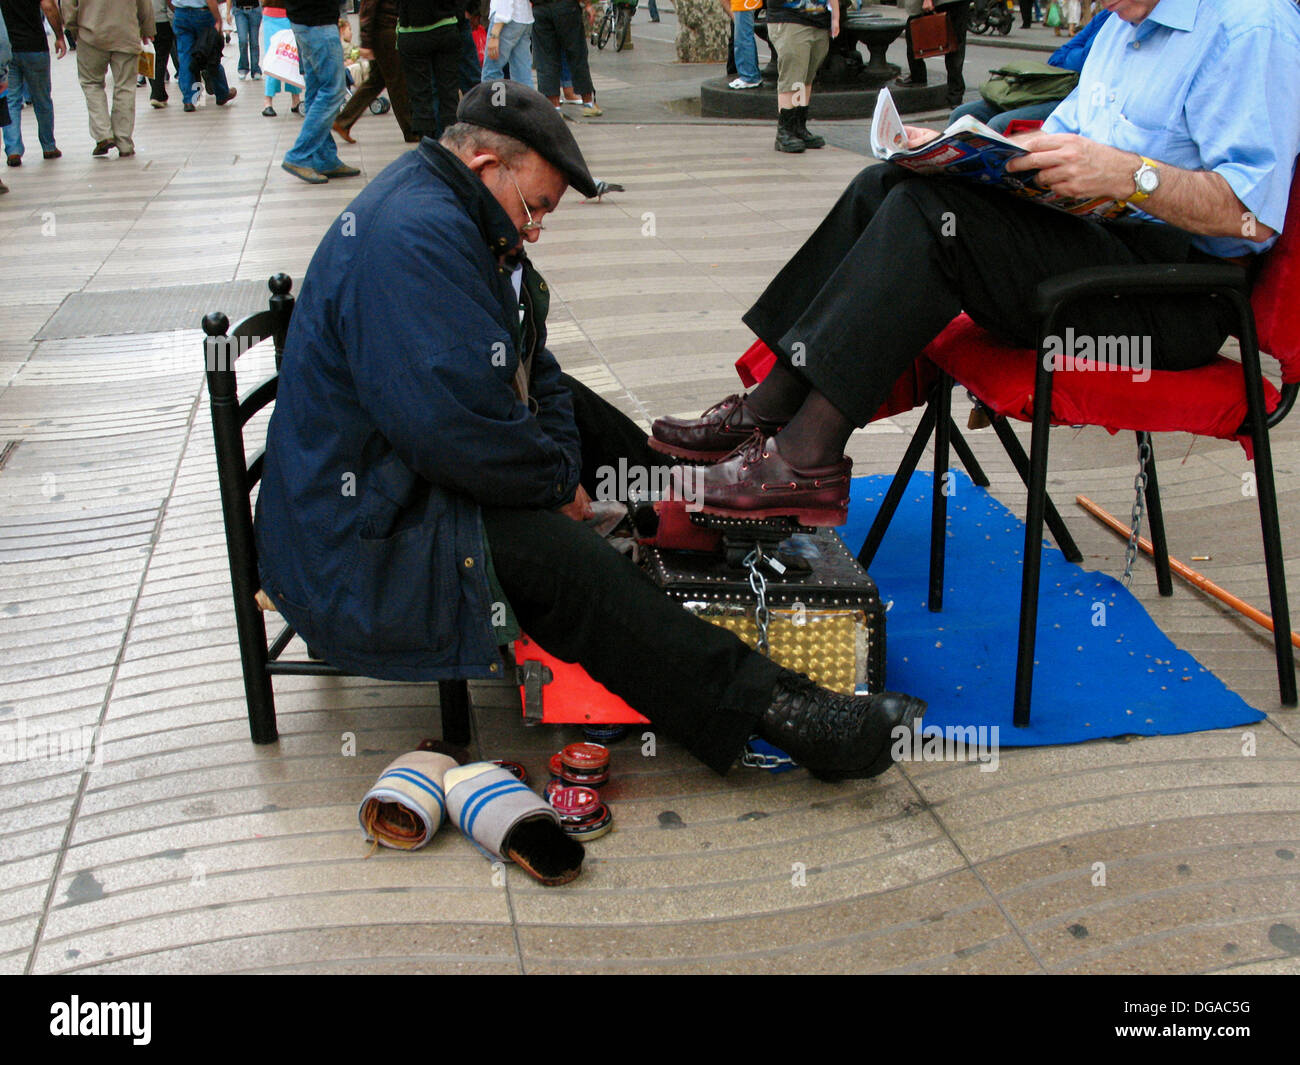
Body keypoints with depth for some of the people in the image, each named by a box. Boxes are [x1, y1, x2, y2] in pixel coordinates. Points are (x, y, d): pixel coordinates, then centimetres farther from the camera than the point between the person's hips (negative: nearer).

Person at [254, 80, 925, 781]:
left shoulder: (458, 218, 9)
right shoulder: (413, 236, -25)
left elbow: (531, 368, 13)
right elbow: (456, 427, -32)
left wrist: (561, 466, -2)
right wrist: (557, 483, -16)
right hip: (365, 533, -11)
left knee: (576, 410, 15)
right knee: (563, 564, -25)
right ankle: (776, 708, -26)